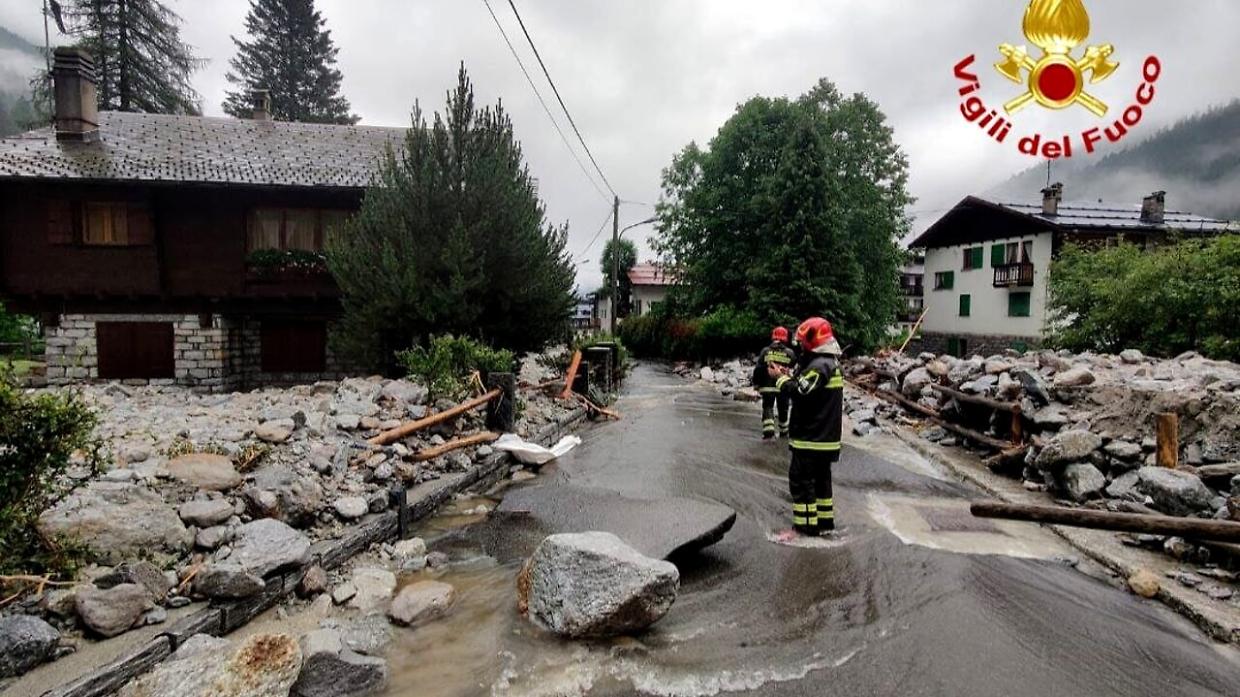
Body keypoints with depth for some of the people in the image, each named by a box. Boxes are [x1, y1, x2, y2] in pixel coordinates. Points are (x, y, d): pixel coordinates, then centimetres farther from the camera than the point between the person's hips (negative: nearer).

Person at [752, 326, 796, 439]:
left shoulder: (765, 351, -2)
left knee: (767, 408, 2)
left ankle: (768, 431, -15)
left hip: (767, 386, -1)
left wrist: (756, 384, 6)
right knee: (783, 409, 16)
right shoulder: (790, 353, -1)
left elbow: (758, 369, -3)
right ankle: (784, 432, 29)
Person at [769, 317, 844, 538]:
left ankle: (806, 526, 3)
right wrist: (790, 375, 6)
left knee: (801, 480, -2)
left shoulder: (819, 365, -20)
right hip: (826, 435, 10)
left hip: (811, 437, -10)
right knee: (821, 478, 18)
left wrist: (781, 378, -11)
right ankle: (825, 520, 27)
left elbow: (800, 393, -25)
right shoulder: (831, 362, 13)